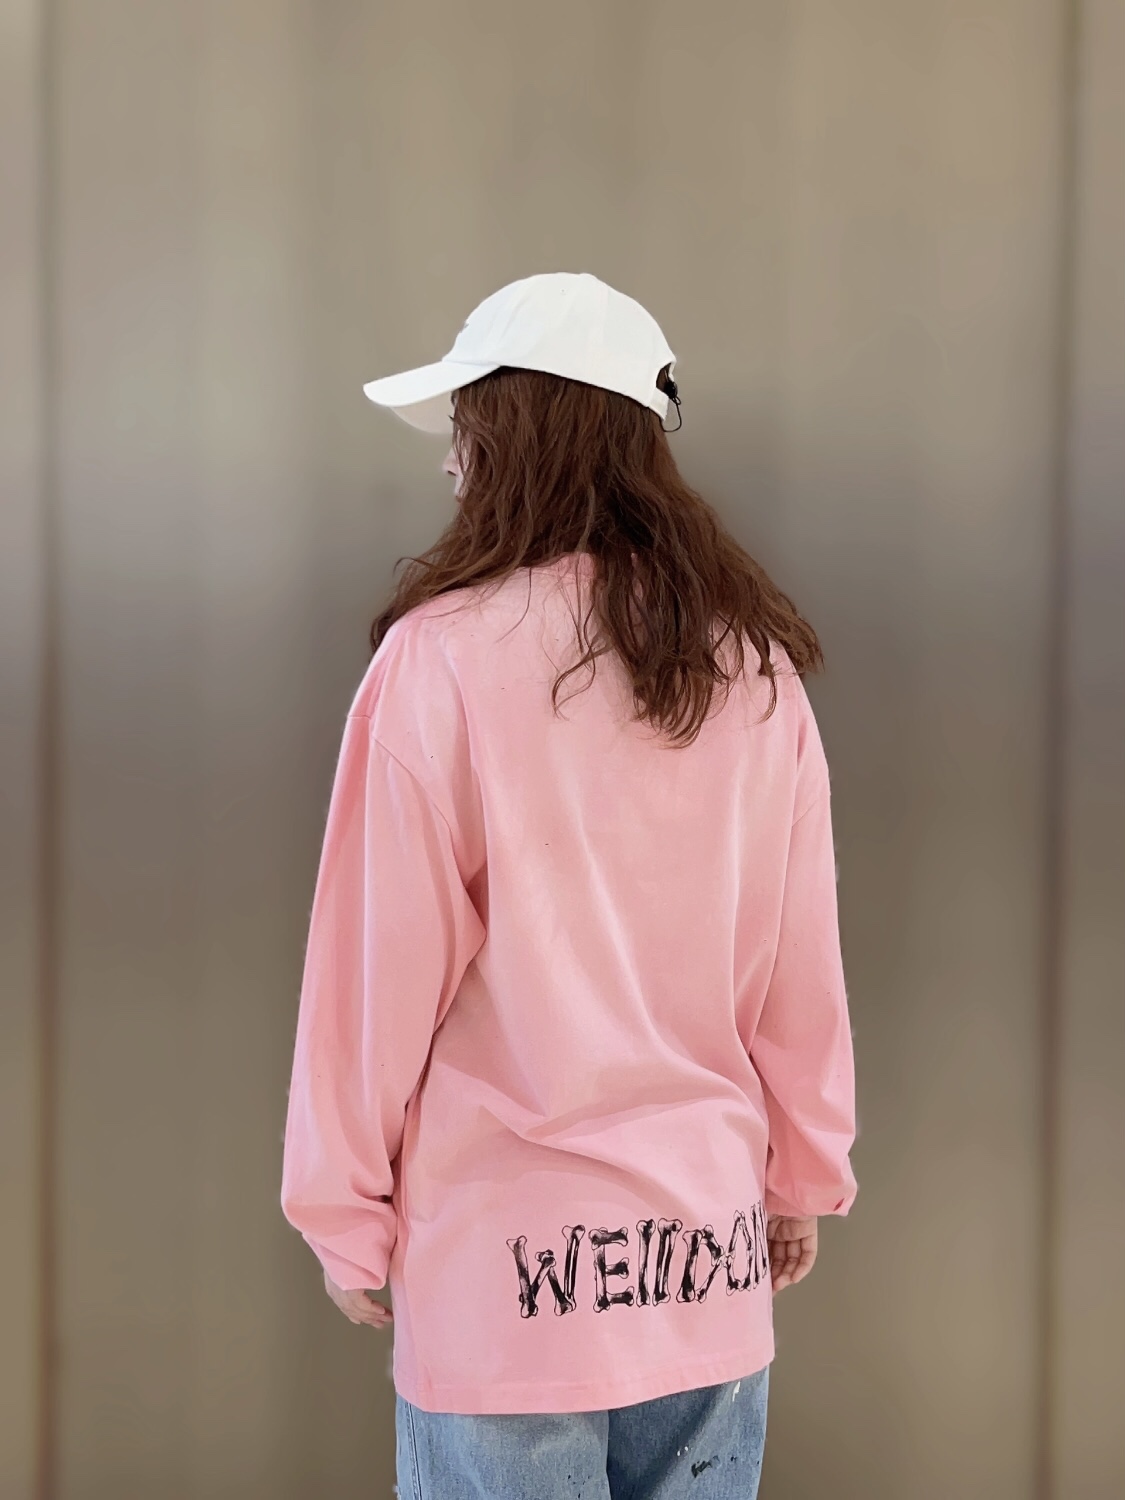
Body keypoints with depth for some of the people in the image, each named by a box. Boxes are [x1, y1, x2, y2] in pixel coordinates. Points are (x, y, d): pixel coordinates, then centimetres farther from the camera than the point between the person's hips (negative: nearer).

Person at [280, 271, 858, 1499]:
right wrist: (803, 1176, 17)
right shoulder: (755, 665, -1)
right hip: (709, 1248, 4)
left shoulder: (443, 657, -13)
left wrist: (347, 1212, 2)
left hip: (508, 1250, -4)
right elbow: (802, 959, 5)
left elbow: (384, 962, -9)